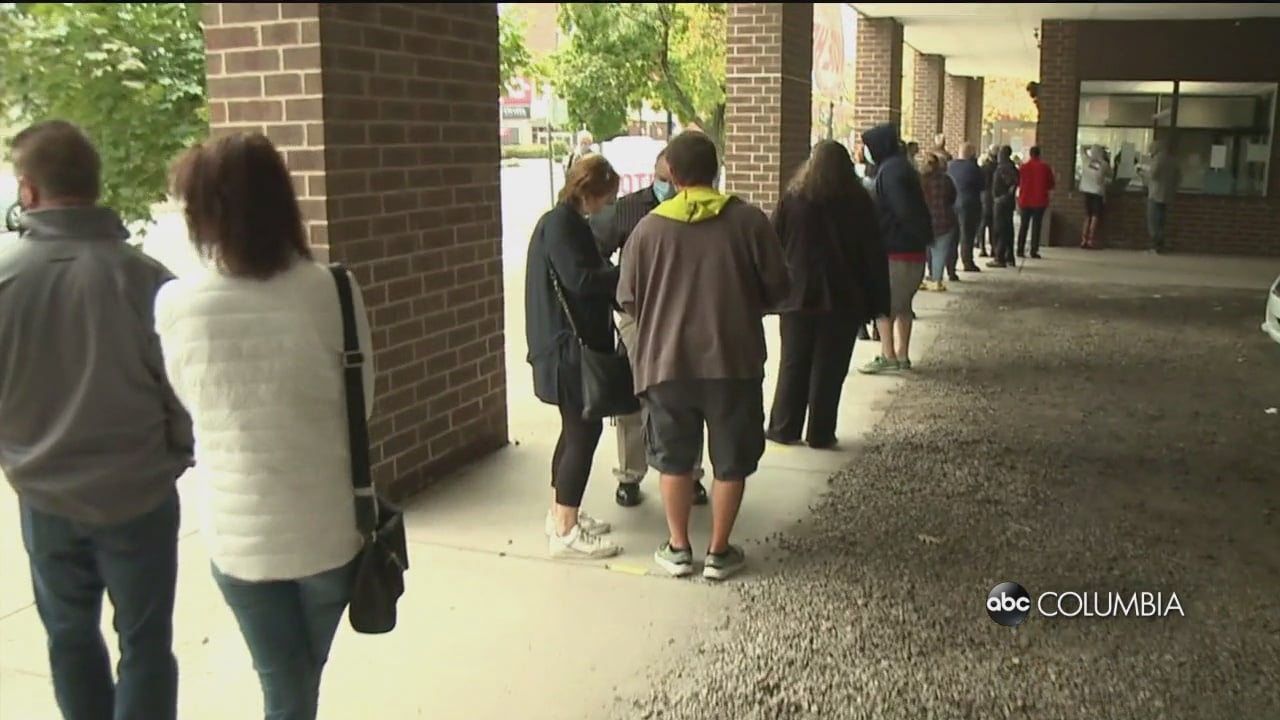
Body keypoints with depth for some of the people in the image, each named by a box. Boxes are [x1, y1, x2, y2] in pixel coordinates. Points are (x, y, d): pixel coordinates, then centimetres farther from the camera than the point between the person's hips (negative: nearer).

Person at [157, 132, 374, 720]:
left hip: (239, 530, 0)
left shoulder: (175, 306, -12)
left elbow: (191, 404, 3)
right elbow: (361, 405, -2)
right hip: (328, 525, 0)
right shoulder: (332, 291, -14)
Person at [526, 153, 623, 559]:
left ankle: (560, 513, 26)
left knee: (575, 427, 16)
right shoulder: (560, 225, -15)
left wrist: (615, 273, 3)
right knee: (585, 429, -7)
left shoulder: (568, 222, 16)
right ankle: (564, 531, -2)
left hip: (572, 342, 11)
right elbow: (581, 280, -23)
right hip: (568, 345, -11)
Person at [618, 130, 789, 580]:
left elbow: (628, 300, -1)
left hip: (667, 361, 1)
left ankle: (677, 549, 25)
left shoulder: (650, 228, -6)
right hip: (734, 360, 0)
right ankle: (719, 552, 21)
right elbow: (777, 288, -1)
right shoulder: (748, 221, -6)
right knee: (730, 460, 13)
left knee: (675, 458, 16)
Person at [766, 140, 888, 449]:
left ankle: (784, 428, 12)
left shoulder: (792, 199, 1)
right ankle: (820, 434, 7)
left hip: (797, 297, 1)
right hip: (843, 300, -1)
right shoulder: (859, 203, -1)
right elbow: (875, 256, -1)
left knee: (793, 365, 10)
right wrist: (877, 302, 4)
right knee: (829, 369, 4)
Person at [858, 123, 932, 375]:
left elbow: (903, 210, -22)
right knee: (902, 304, 14)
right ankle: (902, 355, 19)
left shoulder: (890, 170, -15)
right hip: (911, 248, 10)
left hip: (894, 248, -10)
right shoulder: (900, 166, 15)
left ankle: (888, 356, -2)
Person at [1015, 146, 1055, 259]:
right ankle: (1034, 251, 0)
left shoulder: (1023, 167, -5)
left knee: (1023, 226, 11)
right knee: (1036, 226, 4)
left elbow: (1018, 183, 5)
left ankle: (1020, 250, 9)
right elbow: (1051, 185, -1)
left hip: (1025, 200, 1)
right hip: (1040, 201, -1)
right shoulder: (1045, 167, -6)